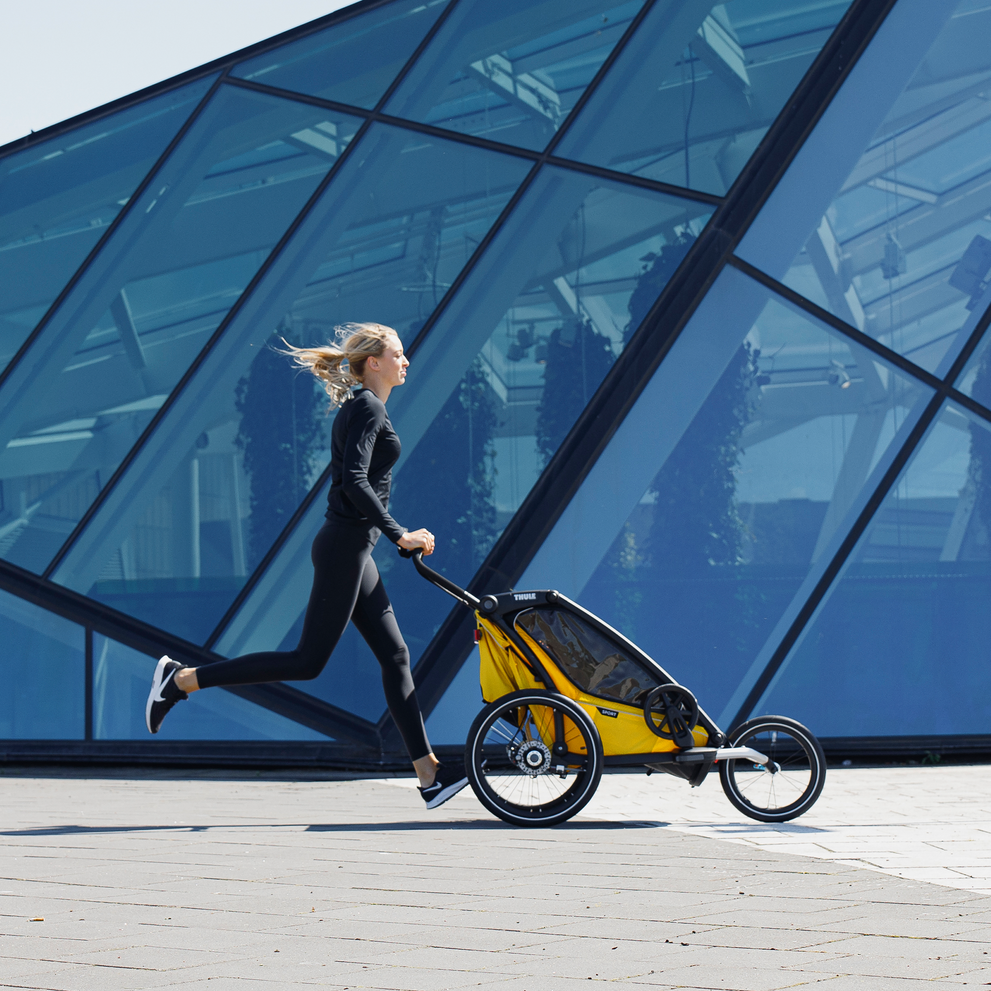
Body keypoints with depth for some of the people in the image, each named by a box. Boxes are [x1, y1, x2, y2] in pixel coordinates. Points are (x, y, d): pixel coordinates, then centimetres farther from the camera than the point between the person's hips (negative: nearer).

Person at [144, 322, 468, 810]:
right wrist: (399, 535, -22)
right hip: (345, 547, -10)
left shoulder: (358, 408, 18)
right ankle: (181, 680, -5)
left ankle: (429, 773, 6)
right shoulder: (368, 407, -11)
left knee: (395, 655, 7)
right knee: (308, 661, -8)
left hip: (351, 550, 10)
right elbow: (354, 481, -22)